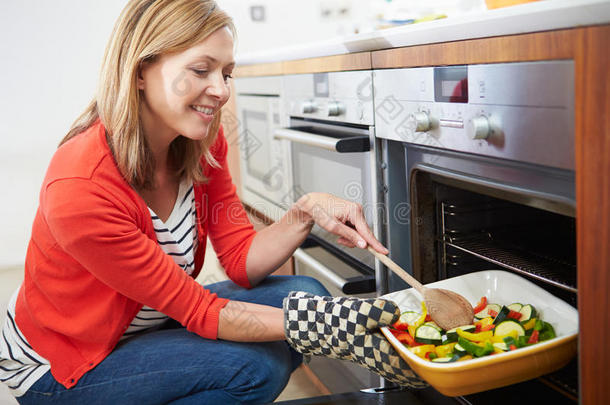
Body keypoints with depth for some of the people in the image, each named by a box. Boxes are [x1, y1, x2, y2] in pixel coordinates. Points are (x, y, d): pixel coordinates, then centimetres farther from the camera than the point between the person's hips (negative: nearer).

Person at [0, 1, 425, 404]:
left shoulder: (204, 143, -10)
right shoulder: (79, 188, -33)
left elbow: (242, 262, -9)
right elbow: (198, 311, -29)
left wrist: (306, 212, -27)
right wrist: (321, 327, -37)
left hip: (150, 319, 7)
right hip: (59, 370, -6)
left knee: (305, 294, -11)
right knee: (255, 364, -27)